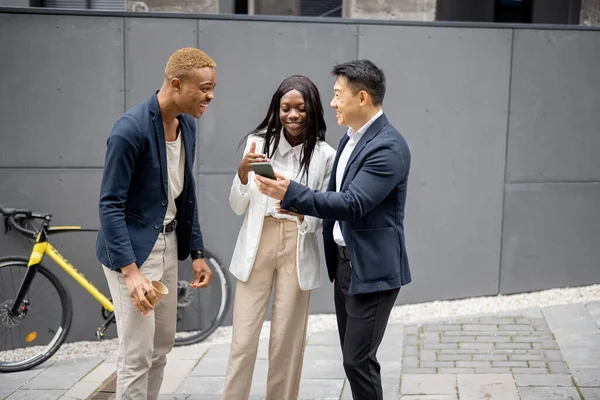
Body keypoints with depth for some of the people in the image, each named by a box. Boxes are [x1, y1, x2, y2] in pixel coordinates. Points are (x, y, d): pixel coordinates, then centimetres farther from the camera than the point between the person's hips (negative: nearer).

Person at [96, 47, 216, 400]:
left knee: (163, 345, 16)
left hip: (168, 243, 8)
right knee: (137, 355, -2)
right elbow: (110, 205, -21)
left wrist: (197, 252, 11)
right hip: (132, 249, -8)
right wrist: (130, 271, -27)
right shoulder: (131, 128, -21)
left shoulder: (187, 124, 3)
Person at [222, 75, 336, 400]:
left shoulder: (324, 155, -4)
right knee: (244, 337, 2)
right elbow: (237, 207, 1)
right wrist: (243, 172, -16)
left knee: (287, 339, 8)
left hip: (297, 251, 0)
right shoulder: (257, 142, -1)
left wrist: (301, 212, -20)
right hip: (257, 247, 1)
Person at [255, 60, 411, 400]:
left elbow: (353, 203, -26)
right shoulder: (351, 138, 11)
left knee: (358, 361, -7)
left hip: (373, 269, -9)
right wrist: (300, 205, 3)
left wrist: (291, 193, -30)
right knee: (355, 357, 15)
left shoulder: (388, 147, -19)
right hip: (344, 262, 9)